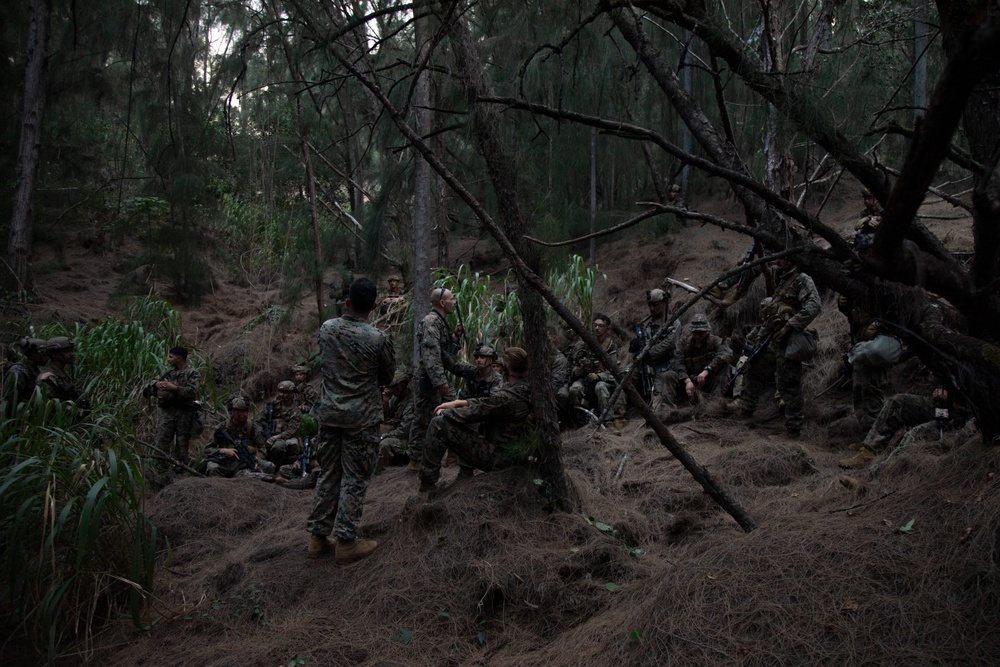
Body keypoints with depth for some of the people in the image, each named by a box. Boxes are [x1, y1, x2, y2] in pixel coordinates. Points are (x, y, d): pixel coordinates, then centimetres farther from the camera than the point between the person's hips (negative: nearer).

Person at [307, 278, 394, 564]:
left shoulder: (326, 329, -2)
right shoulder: (378, 338, -14)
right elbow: (387, 377, 1)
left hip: (329, 412, 5)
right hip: (361, 417, -4)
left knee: (328, 475, 14)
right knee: (355, 479, 4)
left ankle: (318, 537, 21)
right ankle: (346, 542, 9)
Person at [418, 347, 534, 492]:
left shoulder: (507, 397, -26)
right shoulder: (528, 391, 1)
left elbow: (472, 413, -18)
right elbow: (485, 403, 11)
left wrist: (445, 412, 1)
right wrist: (457, 403, 7)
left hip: (498, 458, -9)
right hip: (516, 454, 9)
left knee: (439, 424, -9)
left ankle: (427, 483, 1)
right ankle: (466, 473, 22)